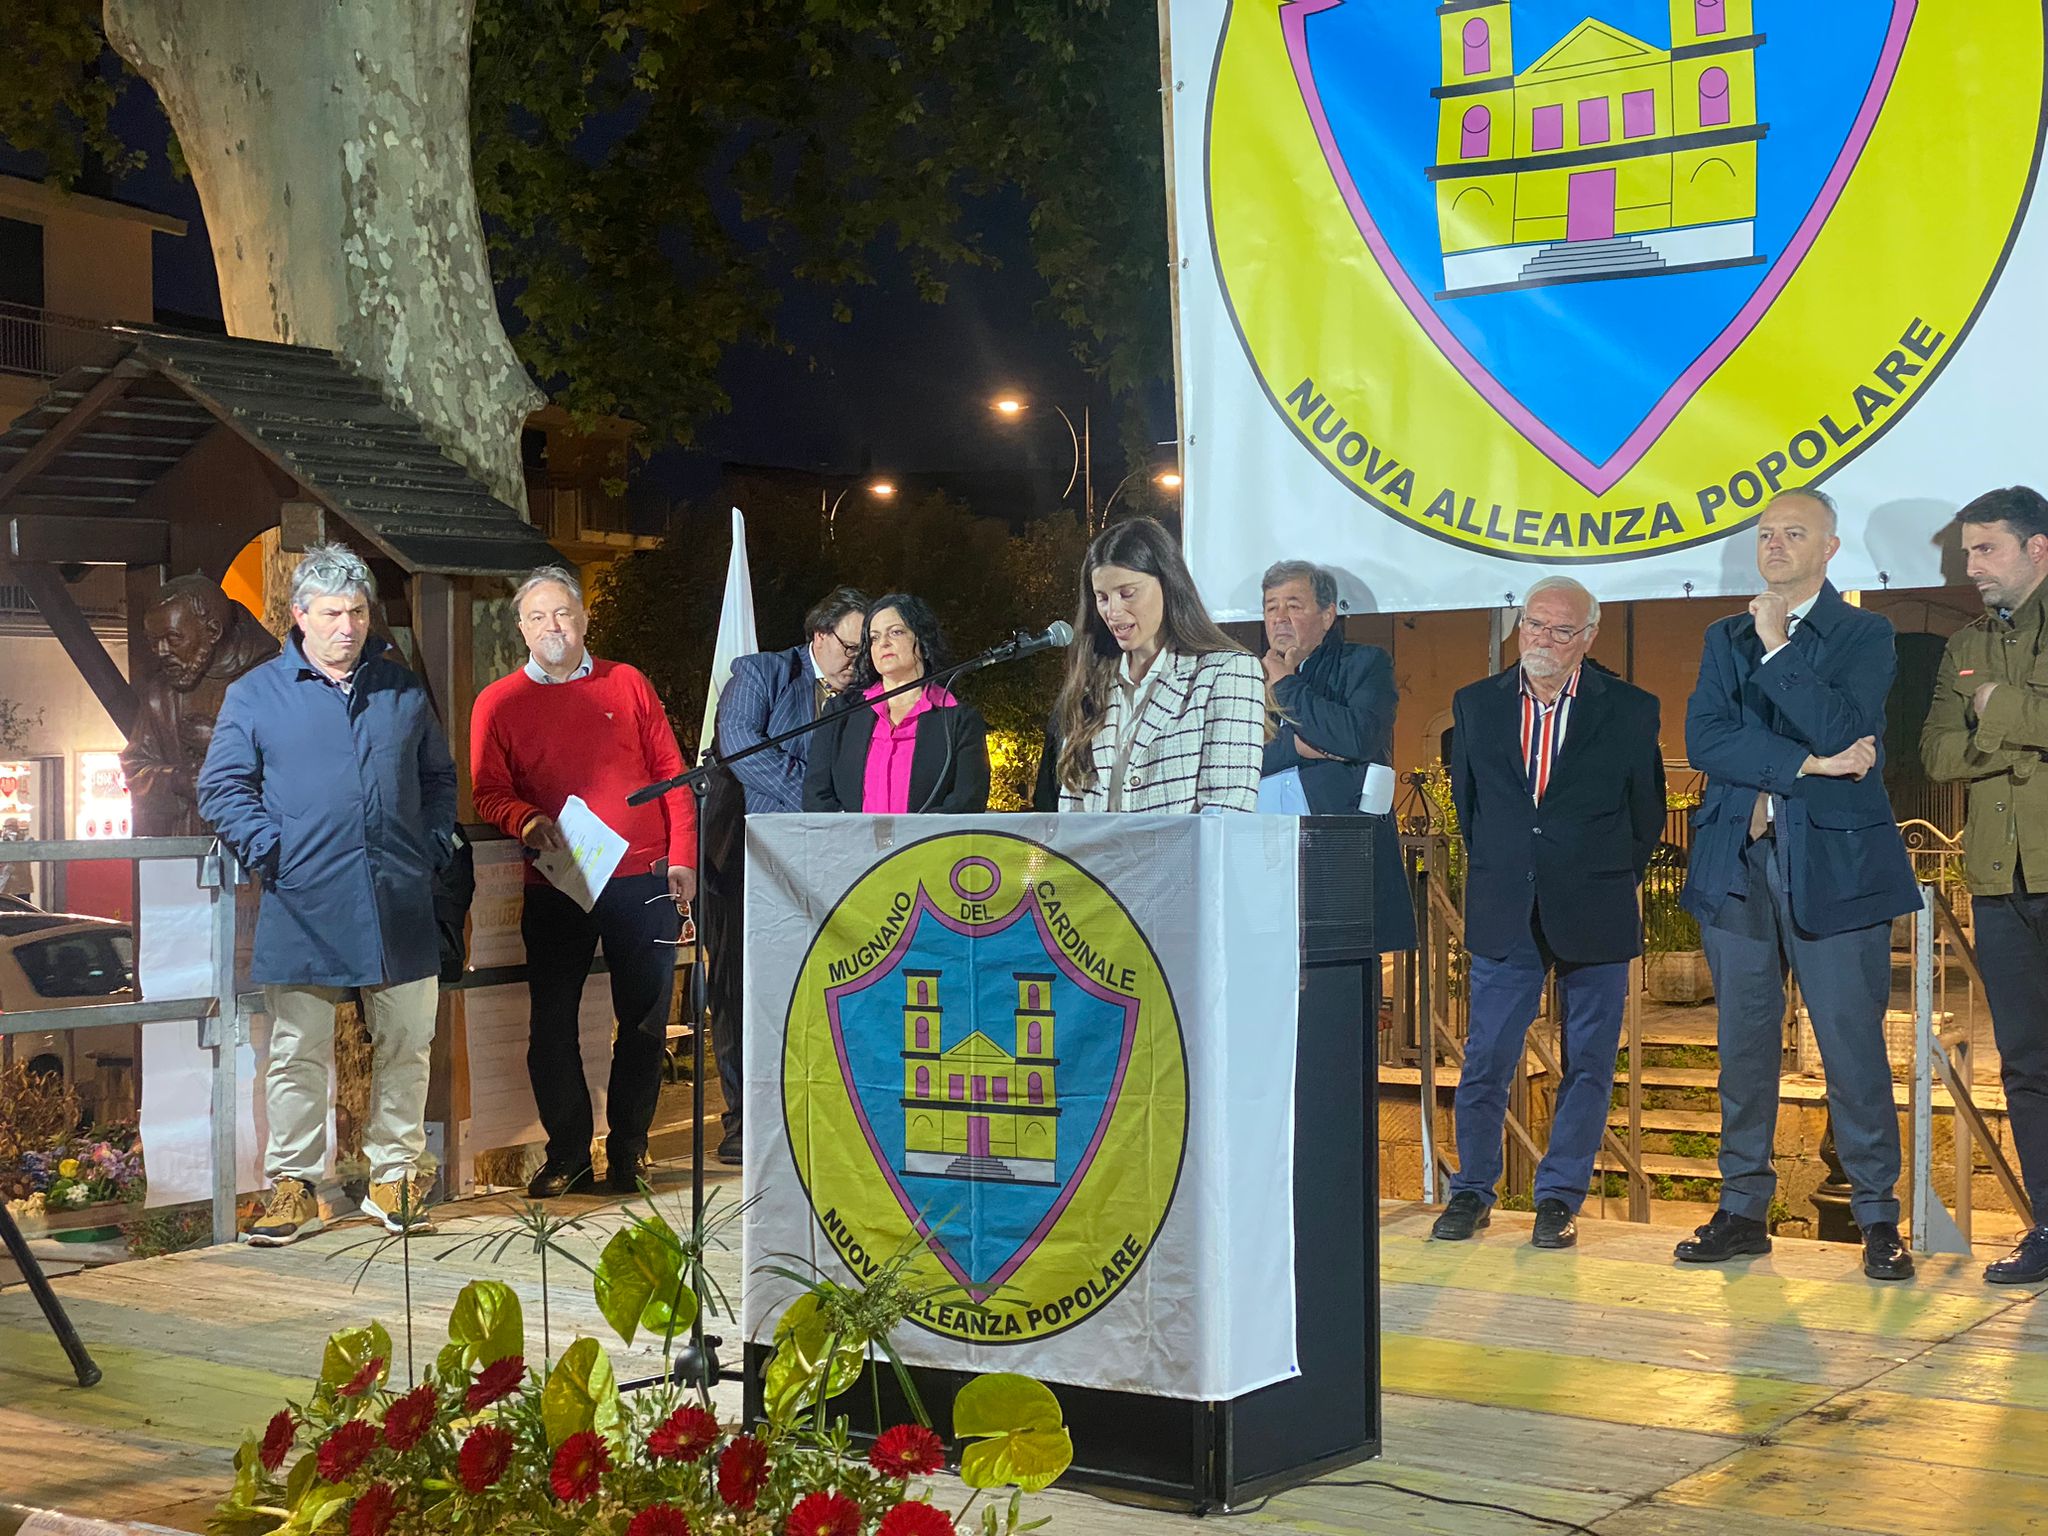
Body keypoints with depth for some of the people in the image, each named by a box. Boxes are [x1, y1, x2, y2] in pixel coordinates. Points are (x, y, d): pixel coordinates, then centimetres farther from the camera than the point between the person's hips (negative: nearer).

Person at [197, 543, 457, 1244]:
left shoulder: (404, 692, 15)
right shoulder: (255, 694, 6)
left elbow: (440, 778, 23)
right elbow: (221, 786, 4)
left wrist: (432, 846, 9)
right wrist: (269, 851, -7)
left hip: (400, 909, 3)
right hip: (304, 913, -2)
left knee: (406, 1044, 5)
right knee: (299, 1054, 1)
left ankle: (394, 1175, 17)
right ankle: (293, 1186, 10)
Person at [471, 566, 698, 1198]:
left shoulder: (628, 684, 10)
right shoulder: (498, 703, 7)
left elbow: (671, 772, 10)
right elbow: (488, 793, 5)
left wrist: (682, 856, 2)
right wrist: (527, 820, -16)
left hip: (643, 879, 1)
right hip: (555, 887, -1)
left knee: (645, 1022, 4)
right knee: (552, 1023, 0)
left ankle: (627, 1152, 16)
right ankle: (568, 1154, 12)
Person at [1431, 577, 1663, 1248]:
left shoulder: (1630, 711, -1)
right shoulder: (1475, 704, 5)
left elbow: (1647, 814, 8)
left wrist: (1613, 881, 10)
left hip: (1594, 914, -1)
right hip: (1504, 914, 1)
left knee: (1588, 1061, 5)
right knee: (1485, 1058, 3)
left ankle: (1560, 1196, 16)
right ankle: (1472, 1190, 17)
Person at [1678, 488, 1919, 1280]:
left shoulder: (1866, 635, 2)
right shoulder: (1725, 638, 14)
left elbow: (1843, 731, -15)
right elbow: (1703, 738, -2)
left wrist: (1776, 648, -11)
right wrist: (1806, 764, -12)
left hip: (1833, 863, -4)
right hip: (1738, 860, 4)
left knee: (1853, 1043, -3)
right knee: (1744, 1044, 8)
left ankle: (1878, 1217, 6)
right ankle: (1743, 1209, 16)